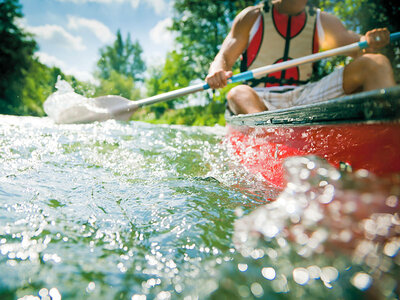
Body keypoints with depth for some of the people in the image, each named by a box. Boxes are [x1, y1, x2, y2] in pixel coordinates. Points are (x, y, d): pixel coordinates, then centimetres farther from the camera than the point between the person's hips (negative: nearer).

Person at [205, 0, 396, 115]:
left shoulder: (323, 21, 18)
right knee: (238, 94, -36)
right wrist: (217, 73, -24)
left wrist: (369, 43, -16)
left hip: (305, 96, 3)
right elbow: (224, 58, 1)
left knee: (376, 64, -12)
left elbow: (359, 48, 10)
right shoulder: (252, 17, 10)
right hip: (260, 100, -2)